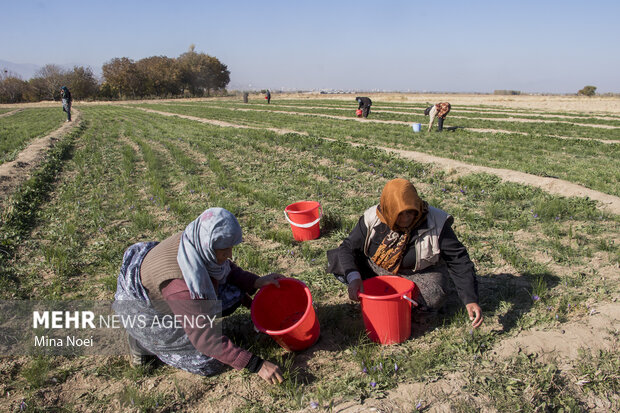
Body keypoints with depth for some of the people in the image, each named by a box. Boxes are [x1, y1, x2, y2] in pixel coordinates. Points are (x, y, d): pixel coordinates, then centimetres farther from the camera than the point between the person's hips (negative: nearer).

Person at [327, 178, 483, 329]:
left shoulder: (435, 224, -22)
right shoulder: (372, 218, -17)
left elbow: (459, 260, -16)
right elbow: (348, 248, -13)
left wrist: (470, 299, -25)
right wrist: (353, 277, -32)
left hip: (419, 273, -1)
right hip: (376, 269, 2)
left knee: (434, 297, -35)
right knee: (337, 261, -16)